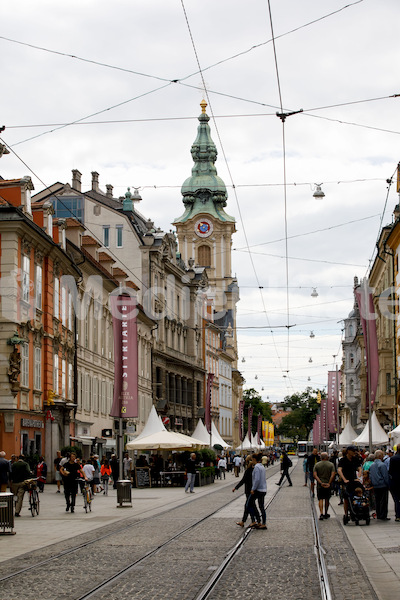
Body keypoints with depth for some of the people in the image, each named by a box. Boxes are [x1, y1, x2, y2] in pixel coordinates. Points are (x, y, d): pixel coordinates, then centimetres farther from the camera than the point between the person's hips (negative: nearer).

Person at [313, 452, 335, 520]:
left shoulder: (317, 465, 1)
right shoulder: (331, 465, -3)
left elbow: (315, 475, -8)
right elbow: (333, 475, -12)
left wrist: (321, 483, -11)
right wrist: (329, 483, -11)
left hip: (320, 485, 0)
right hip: (328, 485, 0)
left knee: (320, 499, 0)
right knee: (327, 499, 14)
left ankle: (321, 514, -15)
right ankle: (326, 514, 23)